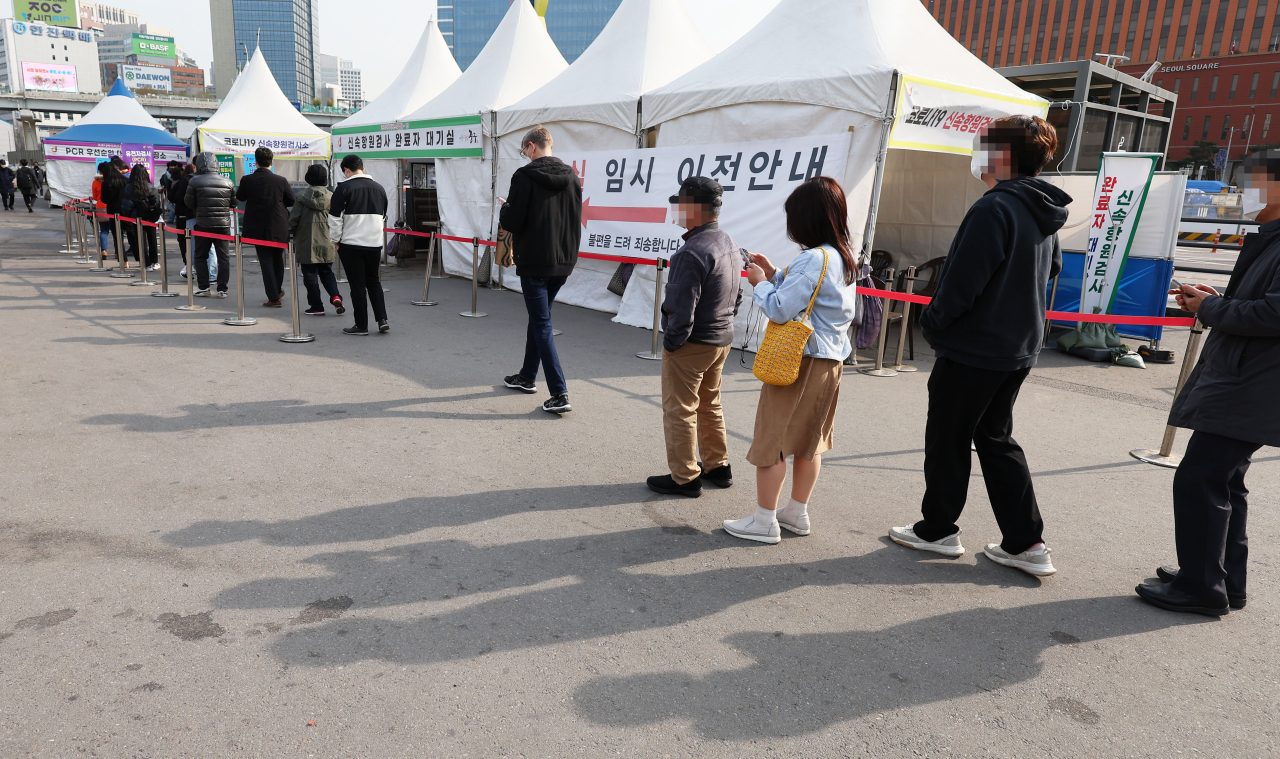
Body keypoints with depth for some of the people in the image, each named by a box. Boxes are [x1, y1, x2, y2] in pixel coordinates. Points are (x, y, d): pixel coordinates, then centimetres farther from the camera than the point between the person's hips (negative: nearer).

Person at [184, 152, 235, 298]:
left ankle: (203, 287, 9)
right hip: (223, 224, 2)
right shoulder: (228, 182, 1)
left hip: (203, 224, -2)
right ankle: (222, 289, 3)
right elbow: (233, 203, 8)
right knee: (223, 257, 5)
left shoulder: (194, 181, -6)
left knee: (200, 256, 12)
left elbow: (189, 202, 0)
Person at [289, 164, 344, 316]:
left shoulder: (302, 197, -7)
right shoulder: (331, 197, -2)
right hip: (327, 244, 3)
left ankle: (316, 307, 7)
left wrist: (292, 232, 15)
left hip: (307, 245, -3)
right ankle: (335, 296, -8)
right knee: (327, 273, 15)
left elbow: (293, 219, -4)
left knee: (310, 275, 6)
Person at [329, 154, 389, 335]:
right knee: (373, 281, 17)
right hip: (375, 244, 5)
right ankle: (382, 319, 7)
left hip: (351, 244, -4)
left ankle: (361, 325, 9)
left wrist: (336, 240, 3)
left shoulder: (344, 188, -8)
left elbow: (335, 218, -9)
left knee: (357, 285, 3)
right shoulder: (379, 188, 9)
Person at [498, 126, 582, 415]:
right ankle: (527, 376, 35)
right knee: (538, 317, 21)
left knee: (542, 324, -3)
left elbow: (512, 222, -15)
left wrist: (505, 208, 6)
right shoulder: (571, 177, 7)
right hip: (563, 262, 7)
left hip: (534, 263, -7)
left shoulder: (525, 176, -13)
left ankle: (560, 394, -9)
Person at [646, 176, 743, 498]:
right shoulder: (731, 245, 7)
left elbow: (682, 308, -26)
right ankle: (717, 467, 32)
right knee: (710, 405, 21)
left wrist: (671, 342, -13)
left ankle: (684, 477, 12)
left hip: (690, 345, -9)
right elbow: (737, 296, 15)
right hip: (722, 340, 9)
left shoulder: (693, 252, -24)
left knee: (680, 411, 3)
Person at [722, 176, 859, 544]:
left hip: (799, 362, -9)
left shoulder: (813, 259, -19)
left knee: (771, 441, 0)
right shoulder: (844, 258, 10)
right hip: (831, 361, 10)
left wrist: (760, 283, -4)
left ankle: (764, 521, 8)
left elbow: (780, 309, -21)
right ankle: (797, 513, 28)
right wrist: (774, 274, 14)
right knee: (807, 439, 17)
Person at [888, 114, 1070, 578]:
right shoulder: (1044, 213, 10)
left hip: (973, 348, -9)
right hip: (1019, 348, 9)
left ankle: (937, 530, 20)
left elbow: (962, 283, -23)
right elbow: (1051, 268, 22)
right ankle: (1026, 543, 18)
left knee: (947, 437, 6)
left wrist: (932, 325, -9)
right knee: (996, 438, 16)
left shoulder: (995, 208, -20)